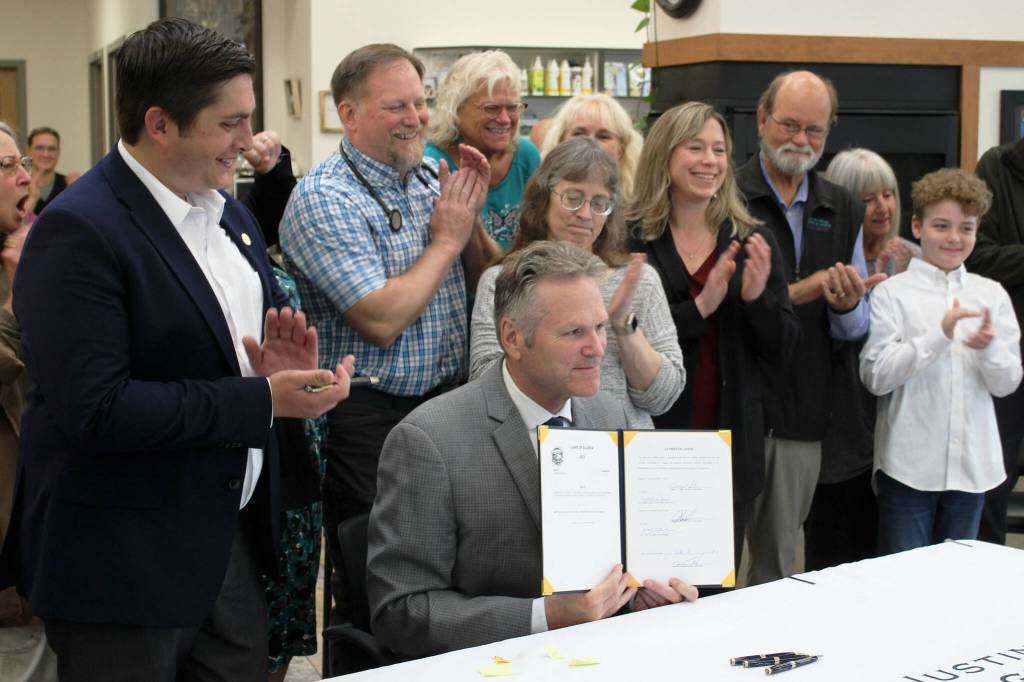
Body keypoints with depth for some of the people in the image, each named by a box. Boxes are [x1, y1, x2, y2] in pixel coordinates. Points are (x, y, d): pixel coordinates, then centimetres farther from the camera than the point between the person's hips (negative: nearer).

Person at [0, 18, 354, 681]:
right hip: (124, 568, -8)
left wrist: (283, 370, -4)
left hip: (235, 541, 8)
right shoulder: (77, 232, -18)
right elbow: (93, 412, -25)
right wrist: (262, 399, -22)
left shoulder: (231, 214, 10)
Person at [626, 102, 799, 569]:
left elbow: (782, 350, 5)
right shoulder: (628, 242, -4)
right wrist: (699, 307, -21)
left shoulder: (751, 241, 7)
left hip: (731, 443, 3)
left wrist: (757, 295, -14)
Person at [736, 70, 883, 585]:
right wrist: (800, 291, -16)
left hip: (803, 417, 5)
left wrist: (847, 305, -9)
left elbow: (856, 329, 13)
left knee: (780, 564, 13)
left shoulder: (842, 211, 13)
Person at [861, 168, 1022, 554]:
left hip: (971, 463, 4)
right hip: (909, 464, -4)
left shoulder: (991, 294, 6)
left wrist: (988, 348, -17)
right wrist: (940, 334, -21)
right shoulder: (892, 293, -5)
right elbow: (876, 377, -13)